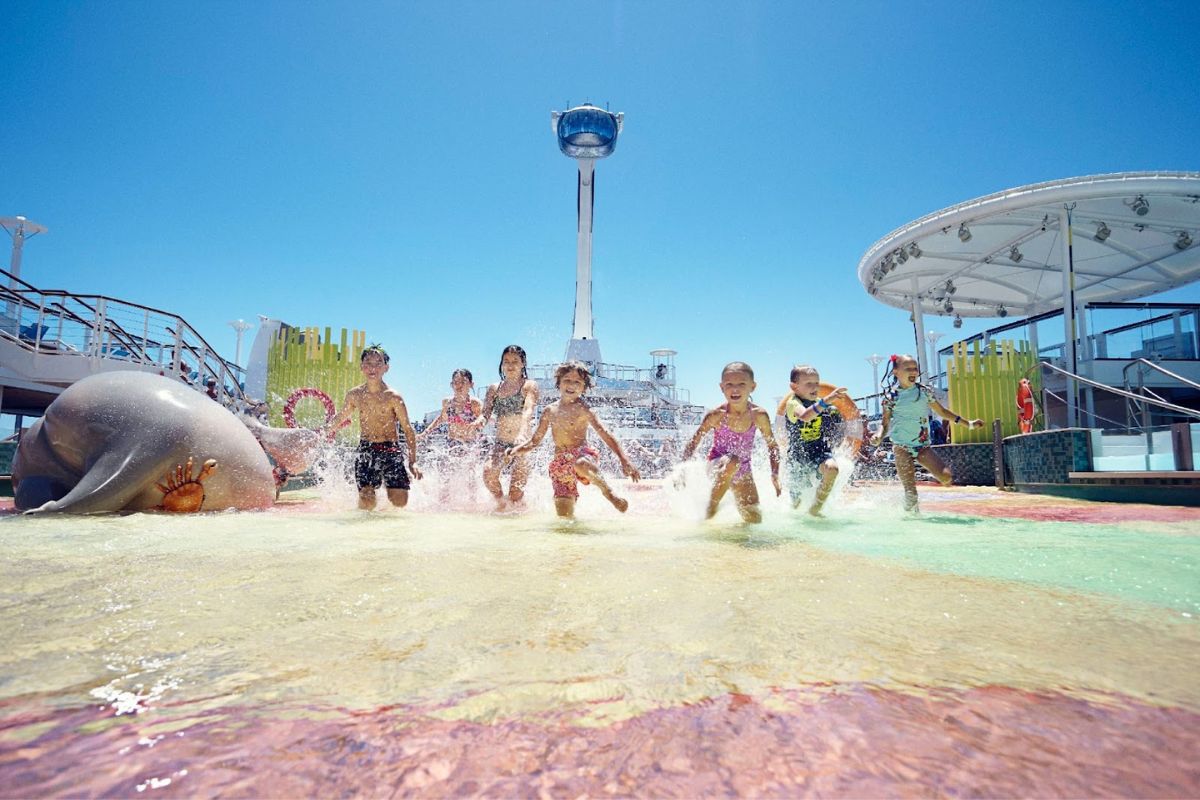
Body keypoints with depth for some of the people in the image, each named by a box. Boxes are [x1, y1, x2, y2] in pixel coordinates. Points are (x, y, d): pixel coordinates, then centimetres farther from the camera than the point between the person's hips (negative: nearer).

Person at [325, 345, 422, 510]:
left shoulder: (393, 397, -6)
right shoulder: (354, 395, 5)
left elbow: (408, 430, -3)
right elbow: (340, 417, 25)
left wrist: (412, 462, -9)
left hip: (391, 451, -2)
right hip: (365, 451, 2)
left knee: (399, 502, -9)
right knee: (367, 500, -14)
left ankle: (387, 485, 26)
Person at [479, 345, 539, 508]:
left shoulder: (529, 386, -3)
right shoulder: (494, 388, 10)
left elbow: (528, 411, -20)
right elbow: (486, 412, 2)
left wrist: (522, 432, -39)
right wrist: (480, 421, -23)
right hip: (500, 443, 3)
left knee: (516, 495, -5)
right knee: (488, 473, -25)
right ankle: (501, 502, 3)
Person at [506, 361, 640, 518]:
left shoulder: (582, 409, -3)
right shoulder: (550, 410, 10)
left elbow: (605, 434, -10)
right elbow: (535, 440, 17)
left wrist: (624, 461, -20)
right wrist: (517, 450, -2)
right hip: (560, 463, 4)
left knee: (581, 465, -42)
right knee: (564, 516, -3)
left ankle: (608, 493, -16)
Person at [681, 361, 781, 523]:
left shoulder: (759, 415, -13)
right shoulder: (716, 415, -19)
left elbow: (772, 446, 1)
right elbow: (694, 442, -9)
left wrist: (775, 475, -6)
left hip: (743, 472, 4)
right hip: (717, 467, -3)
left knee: (755, 520, 0)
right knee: (732, 462, -39)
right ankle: (710, 510, -20)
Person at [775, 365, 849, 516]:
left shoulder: (821, 404, 2)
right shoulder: (793, 402, -15)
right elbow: (805, 416, -41)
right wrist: (826, 400, -50)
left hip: (820, 452, 3)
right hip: (798, 455, -3)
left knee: (831, 468, -33)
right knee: (796, 503, 10)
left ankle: (815, 508, -13)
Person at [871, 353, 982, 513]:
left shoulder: (924, 391, 6)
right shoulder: (891, 395, -3)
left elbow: (942, 411, 17)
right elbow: (886, 424, 1)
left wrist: (968, 423, 17)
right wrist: (879, 436, -20)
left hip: (923, 446, 4)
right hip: (902, 447, -3)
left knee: (946, 477, -14)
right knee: (910, 491, -9)